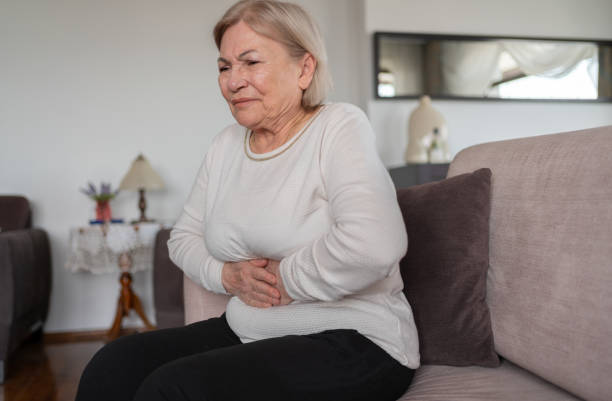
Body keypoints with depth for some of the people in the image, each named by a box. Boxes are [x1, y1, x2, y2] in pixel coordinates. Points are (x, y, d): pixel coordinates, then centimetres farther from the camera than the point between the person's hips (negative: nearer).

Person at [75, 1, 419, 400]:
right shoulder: (226, 144, 9)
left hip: (352, 342, -6)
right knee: (113, 366, -10)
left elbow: (375, 244, -29)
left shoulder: (339, 126, -12)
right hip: (246, 333, 7)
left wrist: (285, 282, -16)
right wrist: (227, 275, -5)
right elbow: (184, 236, 16)